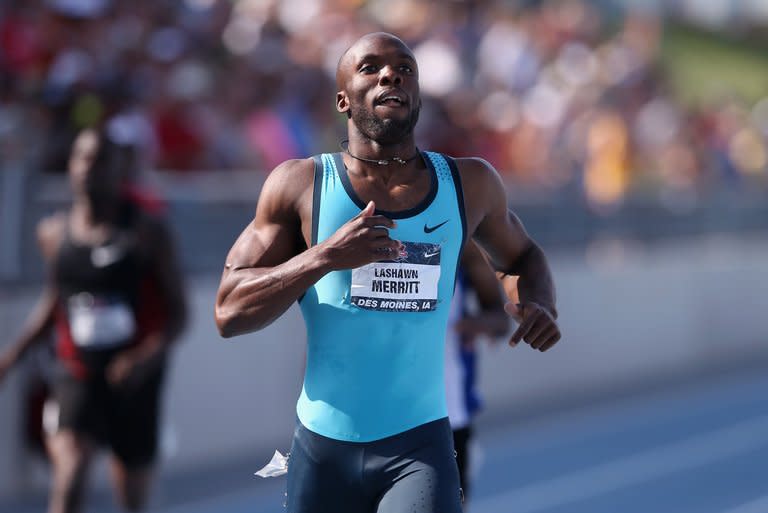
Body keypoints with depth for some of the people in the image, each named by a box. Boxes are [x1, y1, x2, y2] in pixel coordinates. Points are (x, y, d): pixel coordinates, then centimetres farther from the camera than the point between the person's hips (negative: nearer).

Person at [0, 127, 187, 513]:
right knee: (70, 470, -23)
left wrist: (148, 357, -25)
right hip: (77, 377, 1)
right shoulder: (54, 233, 2)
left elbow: (178, 312, -7)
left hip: (134, 382, -1)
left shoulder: (147, 233, -8)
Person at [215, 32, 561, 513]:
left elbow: (521, 254, 24)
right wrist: (324, 257, -21)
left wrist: (541, 305, 1)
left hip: (420, 443, 0)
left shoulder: (470, 184, 3)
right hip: (324, 445, 0)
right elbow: (229, 312, -7)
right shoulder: (300, 184, -2)